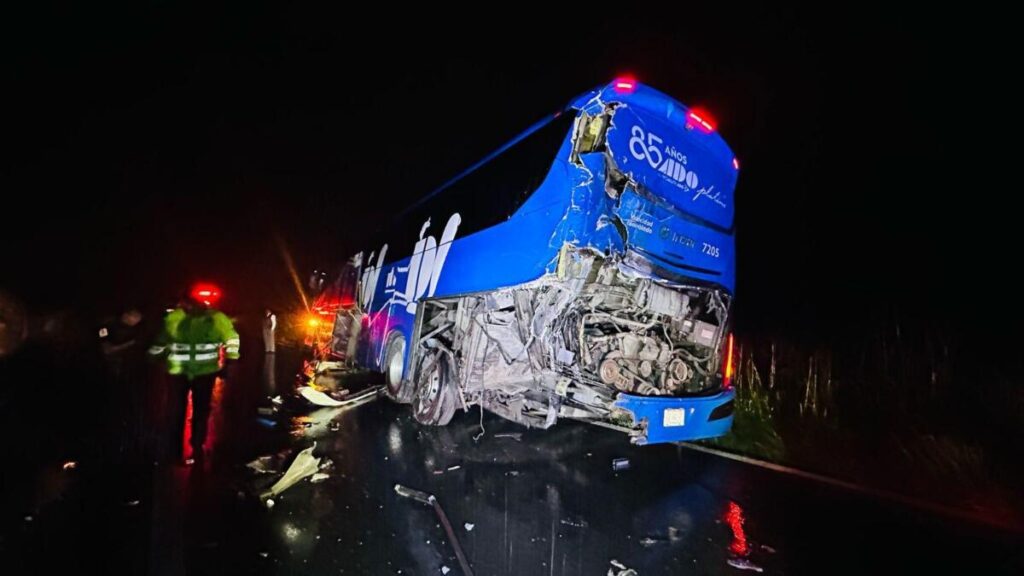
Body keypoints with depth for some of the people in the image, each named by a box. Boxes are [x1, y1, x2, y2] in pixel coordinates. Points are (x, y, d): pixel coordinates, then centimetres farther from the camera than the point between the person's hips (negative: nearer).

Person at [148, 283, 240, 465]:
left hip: (205, 372, -1)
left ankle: (197, 449, 25)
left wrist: (230, 361, -2)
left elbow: (232, 338, 2)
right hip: (178, 371, 1)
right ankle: (174, 451, 20)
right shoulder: (173, 317, -6)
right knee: (175, 411, 5)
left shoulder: (217, 319, -9)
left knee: (201, 411, 10)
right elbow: (161, 340, 8)